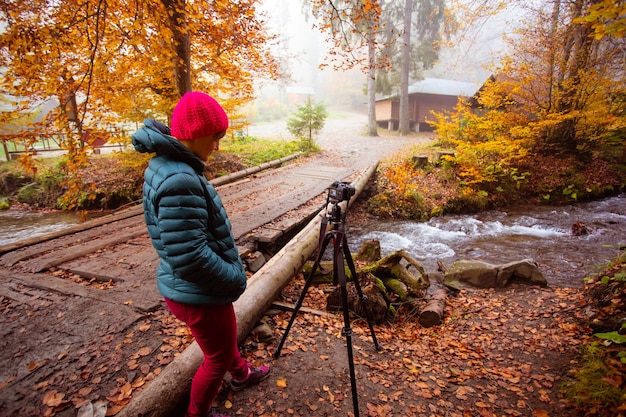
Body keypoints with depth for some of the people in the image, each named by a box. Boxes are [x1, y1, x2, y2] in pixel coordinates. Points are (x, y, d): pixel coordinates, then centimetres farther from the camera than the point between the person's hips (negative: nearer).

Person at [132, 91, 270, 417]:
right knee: (218, 357, 17)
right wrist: (236, 278, -15)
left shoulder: (165, 164, 2)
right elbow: (189, 257, -31)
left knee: (226, 336, 32)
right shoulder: (180, 180, -30)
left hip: (193, 289, 9)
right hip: (199, 295, -9)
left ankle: (241, 373, 59)